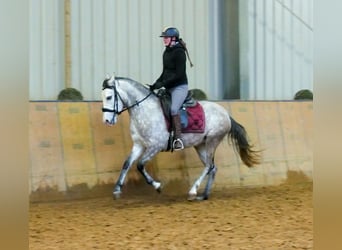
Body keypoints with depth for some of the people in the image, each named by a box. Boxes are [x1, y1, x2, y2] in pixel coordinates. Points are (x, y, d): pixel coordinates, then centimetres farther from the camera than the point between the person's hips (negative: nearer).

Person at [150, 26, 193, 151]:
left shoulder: (179, 52, -12)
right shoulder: (166, 52, 14)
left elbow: (179, 74, -18)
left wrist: (162, 83, -21)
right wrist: (156, 84, 8)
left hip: (180, 87, -9)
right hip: (169, 88, 9)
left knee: (173, 109, -27)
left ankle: (178, 138, -25)